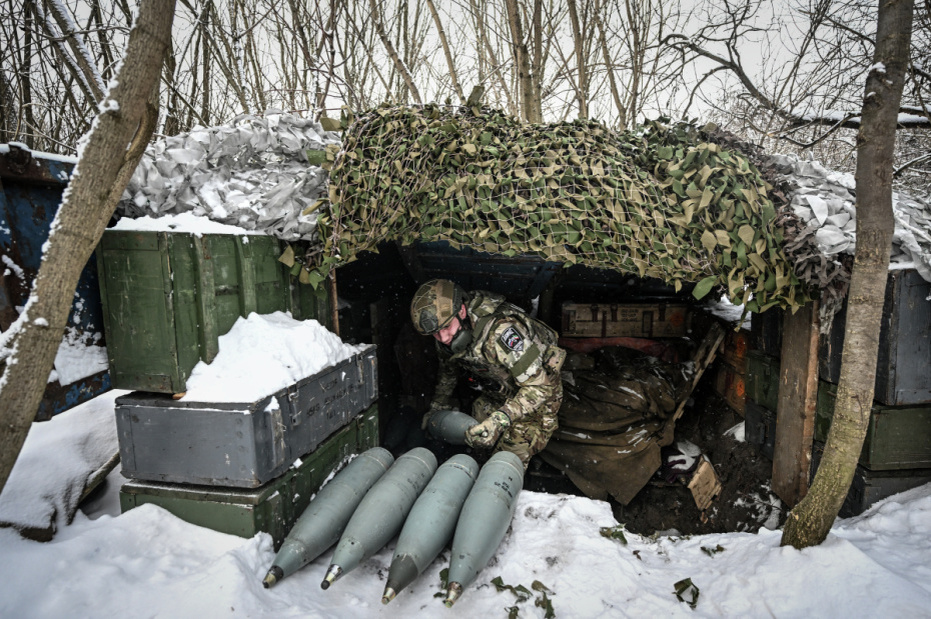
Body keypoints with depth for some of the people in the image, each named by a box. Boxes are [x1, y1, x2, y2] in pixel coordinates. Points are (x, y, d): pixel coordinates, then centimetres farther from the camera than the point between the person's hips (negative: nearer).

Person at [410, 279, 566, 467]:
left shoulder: (500, 330, -40)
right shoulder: (447, 333, -14)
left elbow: (540, 386, -38)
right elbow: (448, 368, 11)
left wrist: (500, 419, -47)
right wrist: (438, 405, 15)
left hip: (536, 396, -7)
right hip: (495, 394, 7)